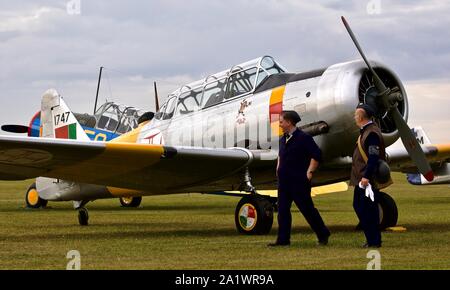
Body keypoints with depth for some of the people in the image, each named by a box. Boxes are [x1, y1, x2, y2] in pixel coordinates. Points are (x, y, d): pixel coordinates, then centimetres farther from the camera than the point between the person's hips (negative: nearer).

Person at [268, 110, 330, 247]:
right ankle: (283, 239, 7)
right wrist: (279, 168, 18)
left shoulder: (303, 138, -11)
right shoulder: (283, 139, 12)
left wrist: (310, 172, -13)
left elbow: (316, 155, -13)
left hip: (299, 181, -7)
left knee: (307, 209, 0)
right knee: (282, 210, 3)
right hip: (284, 181, 7)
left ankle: (323, 235, 14)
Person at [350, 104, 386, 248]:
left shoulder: (372, 133, -18)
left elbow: (374, 157, -24)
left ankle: (374, 241, 3)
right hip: (361, 179, 11)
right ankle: (371, 238, 22)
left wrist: (366, 176, -28)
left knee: (369, 210, -4)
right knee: (358, 206, 15)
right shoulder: (365, 131, 15)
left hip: (368, 180, -11)